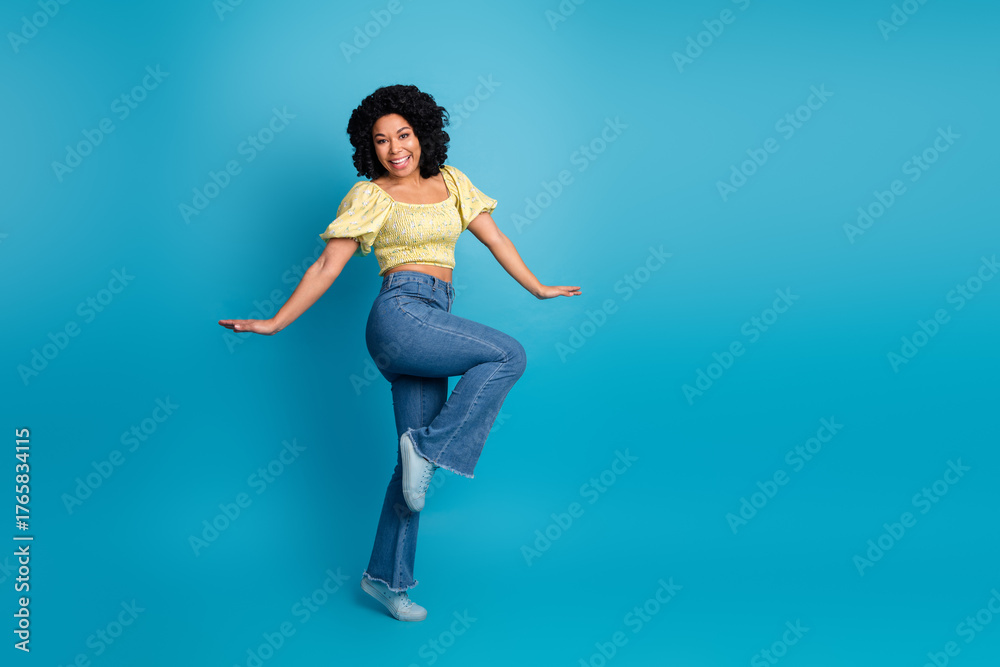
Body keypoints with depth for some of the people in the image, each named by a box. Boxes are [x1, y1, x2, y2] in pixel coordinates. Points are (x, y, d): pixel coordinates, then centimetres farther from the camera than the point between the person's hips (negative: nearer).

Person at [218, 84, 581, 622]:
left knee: (419, 457, 4)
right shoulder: (369, 196, 3)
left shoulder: (450, 182, 17)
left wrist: (537, 289, 24)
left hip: (431, 326, 5)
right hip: (401, 313, -5)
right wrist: (276, 322, -2)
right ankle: (429, 448, -12)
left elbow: (494, 238, 22)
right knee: (508, 355, -21)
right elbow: (327, 266, 2)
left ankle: (386, 577, 14)